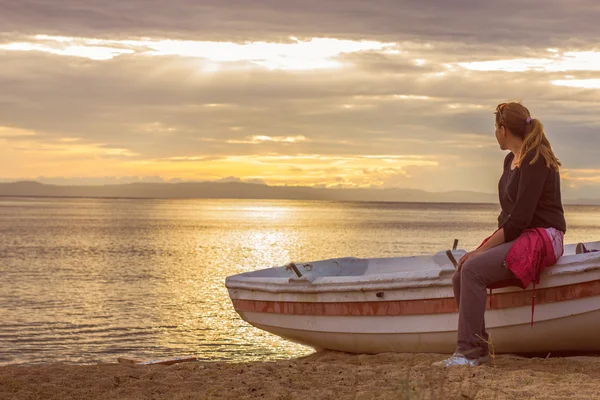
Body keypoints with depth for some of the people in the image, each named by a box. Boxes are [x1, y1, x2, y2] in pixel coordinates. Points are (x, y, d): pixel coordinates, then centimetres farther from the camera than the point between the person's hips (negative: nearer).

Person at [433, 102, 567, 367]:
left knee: (473, 269, -26)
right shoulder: (511, 161, 15)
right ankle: (479, 349, -2)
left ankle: (469, 352, -25)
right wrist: (484, 248, 3)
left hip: (541, 238, -9)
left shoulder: (535, 161, -15)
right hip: (518, 238, 9)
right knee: (460, 278, -7)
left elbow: (519, 219, -21)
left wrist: (483, 249, -18)